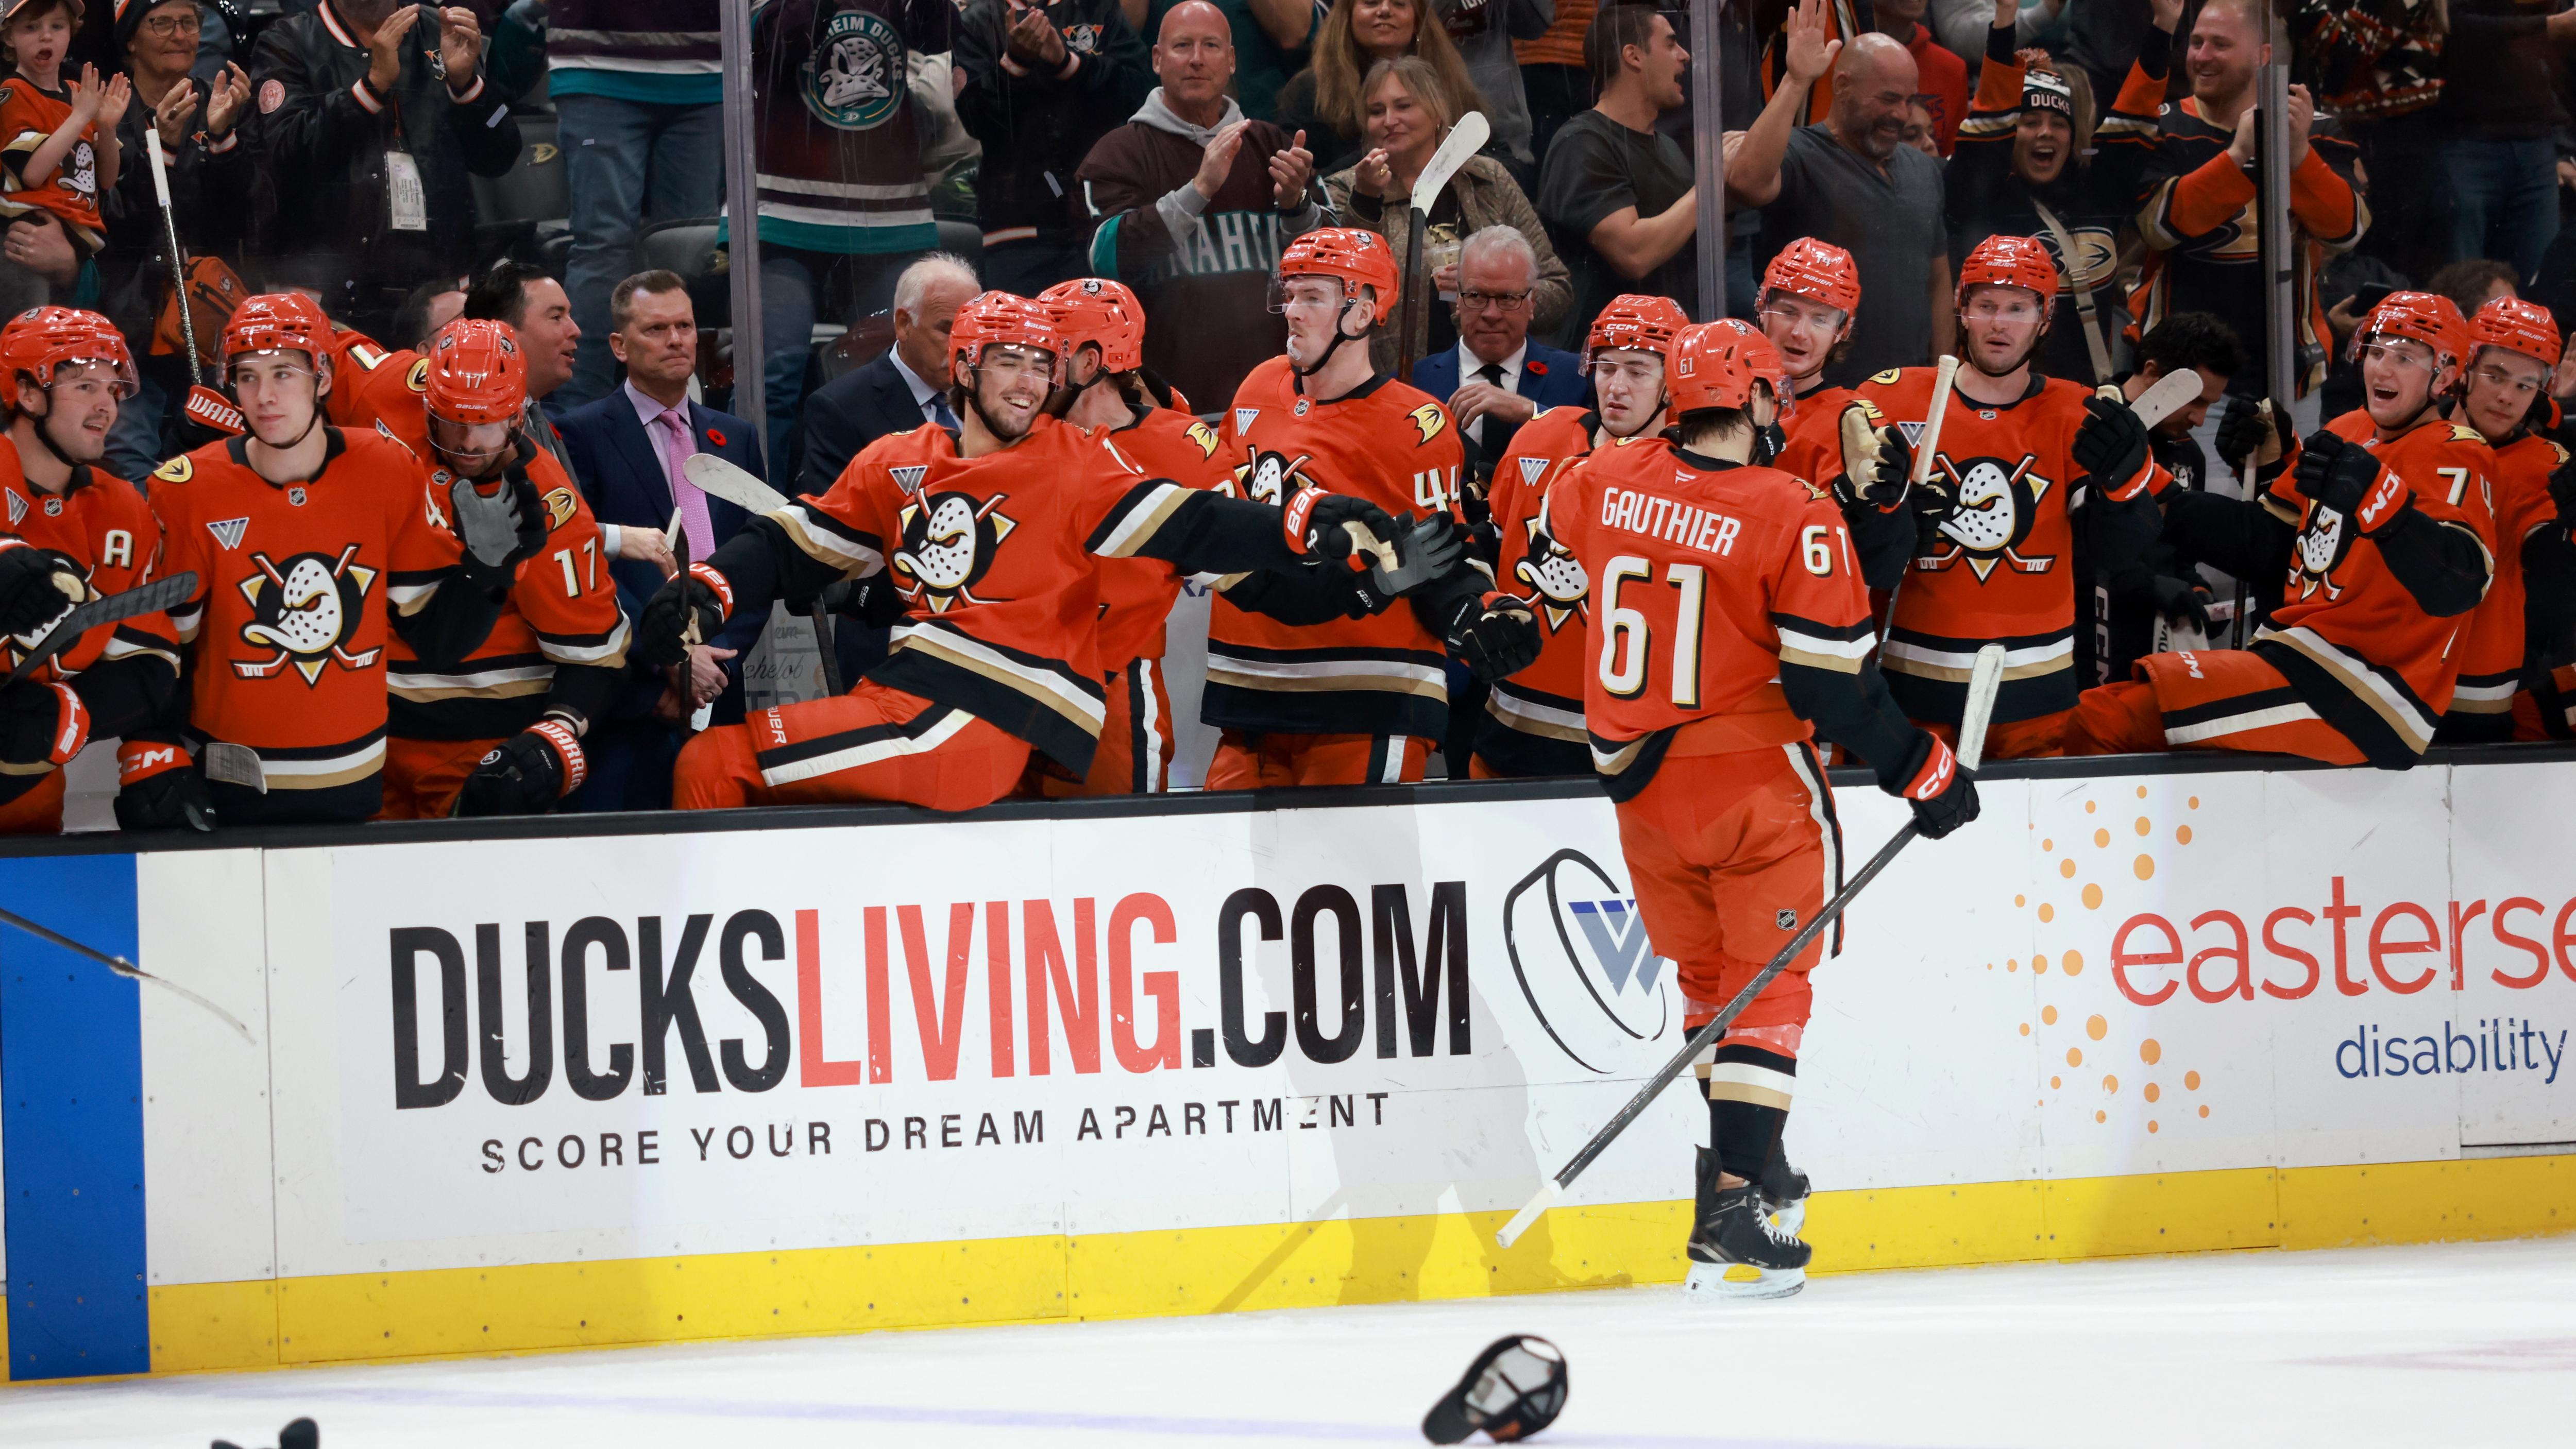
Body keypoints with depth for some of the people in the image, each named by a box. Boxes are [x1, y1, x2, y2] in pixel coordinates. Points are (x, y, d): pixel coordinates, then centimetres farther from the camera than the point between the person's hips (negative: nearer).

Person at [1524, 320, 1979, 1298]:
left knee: (1708, 980, 21)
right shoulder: (1790, 518, -17)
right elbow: (1834, 684, -17)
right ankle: (1732, 1202, -8)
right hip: (1755, 785, -5)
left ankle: (1749, 1160, 26)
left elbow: (1552, 557, 20)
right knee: (1767, 988, 1)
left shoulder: (1601, 482, -2)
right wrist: (1927, 776, -5)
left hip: (1639, 779, 5)